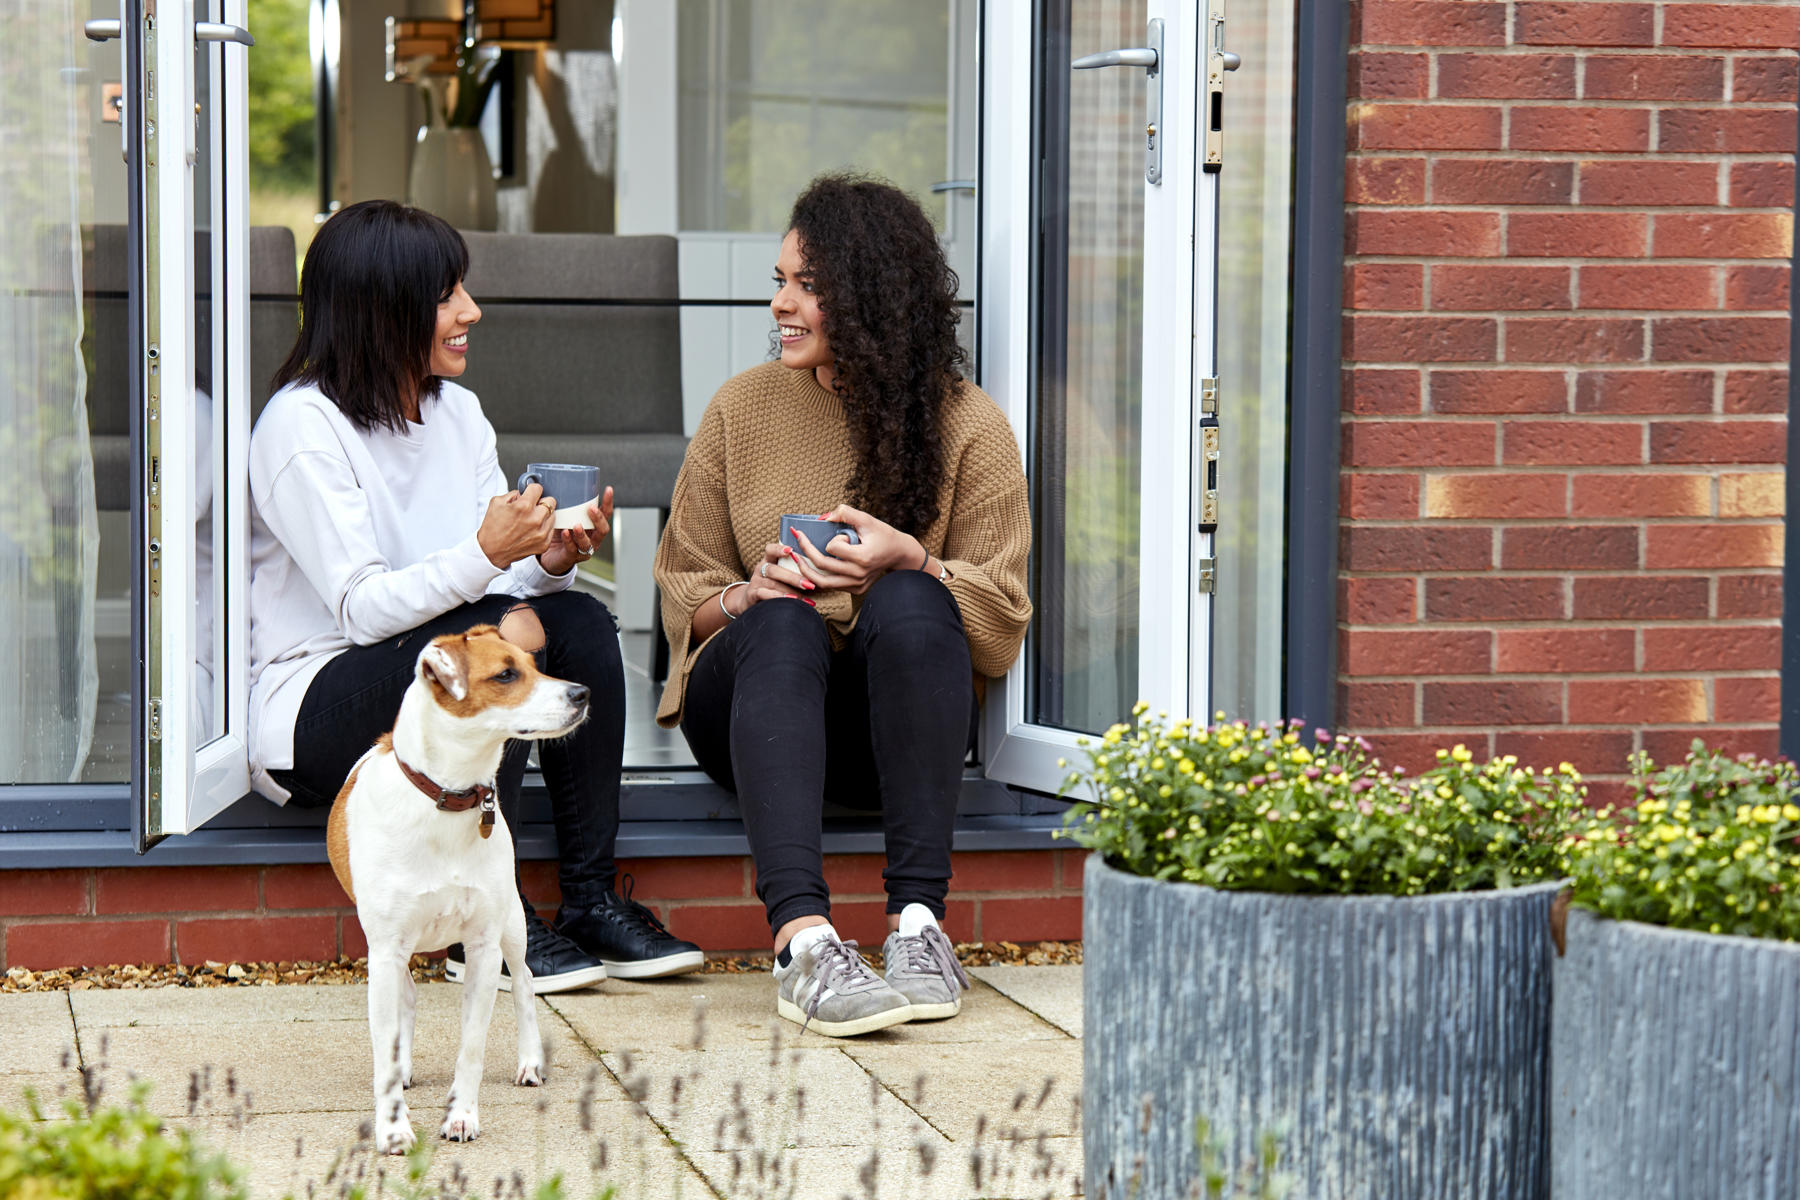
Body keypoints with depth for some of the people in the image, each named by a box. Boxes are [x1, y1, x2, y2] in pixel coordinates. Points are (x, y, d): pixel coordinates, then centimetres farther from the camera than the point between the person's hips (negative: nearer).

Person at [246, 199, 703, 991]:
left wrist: (550, 560, -14)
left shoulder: (458, 413, 12)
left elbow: (509, 581, 9)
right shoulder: (301, 426, -13)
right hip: (311, 715, -7)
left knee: (581, 622, -19)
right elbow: (361, 608, -20)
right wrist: (485, 556, -32)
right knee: (500, 637, -31)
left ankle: (593, 899, -18)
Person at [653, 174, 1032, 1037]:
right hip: (753, 707, 1)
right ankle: (802, 939, -51)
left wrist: (910, 560, -20)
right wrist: (743, 594, -14)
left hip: (890, 724, 0)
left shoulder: (967, 427, 2)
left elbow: (1001, 626, -1)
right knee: (781, 623, -33)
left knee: (908, 604, -32)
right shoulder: (743, 409, 7)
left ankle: (919, 923, -37)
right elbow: (683, 589, 10)